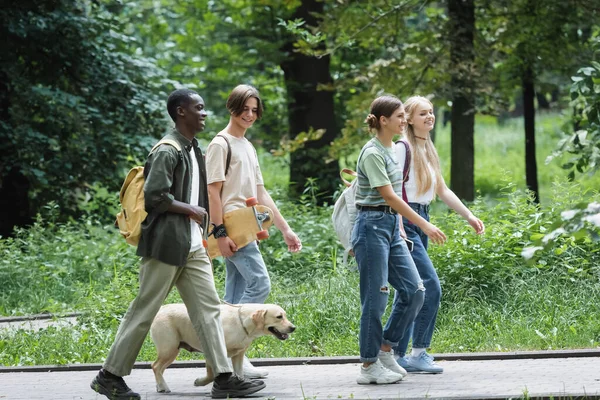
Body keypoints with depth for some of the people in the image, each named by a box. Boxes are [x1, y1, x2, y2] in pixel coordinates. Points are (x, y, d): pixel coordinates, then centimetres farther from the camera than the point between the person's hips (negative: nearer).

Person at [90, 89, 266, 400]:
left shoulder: (193, 150, 16)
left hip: (193, 246, 9)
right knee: (144, 311, -2)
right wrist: (191, 210, -13)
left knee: (209, 308, 3)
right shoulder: (167, 151, -14)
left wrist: (202, 229, 13)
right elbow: (153, 195, -22)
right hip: (166, 244, -9)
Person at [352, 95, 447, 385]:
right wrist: (425, 225, -20)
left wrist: (401, 229, 15)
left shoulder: (392, 149, 12)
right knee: (376, 297, -4)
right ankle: (369, 366, 5)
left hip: (392, 227, 9)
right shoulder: (372, 154, -15)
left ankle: (385, 349, 16)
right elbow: (389, 197, -20)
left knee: (413, 290, 4)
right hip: (372, 227, -9)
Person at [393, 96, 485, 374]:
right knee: (431, 286, -14)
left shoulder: (428, 151, 16)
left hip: (421, 221, 9)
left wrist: (468, 215, 15)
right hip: (405, 222, -9)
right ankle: (418, 353, -9)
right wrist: (399, 230, -23)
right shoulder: (403, 149, -11)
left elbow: (442, 190, 21)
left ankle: (397, 355, 12)